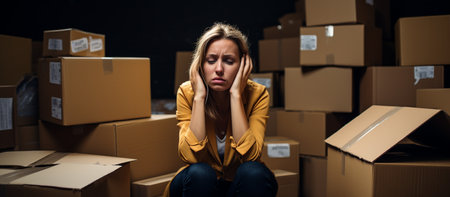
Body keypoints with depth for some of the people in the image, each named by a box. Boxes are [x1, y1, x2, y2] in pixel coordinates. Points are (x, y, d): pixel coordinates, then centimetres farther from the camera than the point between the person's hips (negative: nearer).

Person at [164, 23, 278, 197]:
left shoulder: (257, 94, -16)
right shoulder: (187, 93, -14)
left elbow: (249, 155, -28)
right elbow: (190, 156, -25)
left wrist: (235, 95, -29)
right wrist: (199, 96, -27)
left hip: (243, 182, 0)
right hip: (199, 183, 0)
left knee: (253, 171, -31)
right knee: (199, 172, -32)